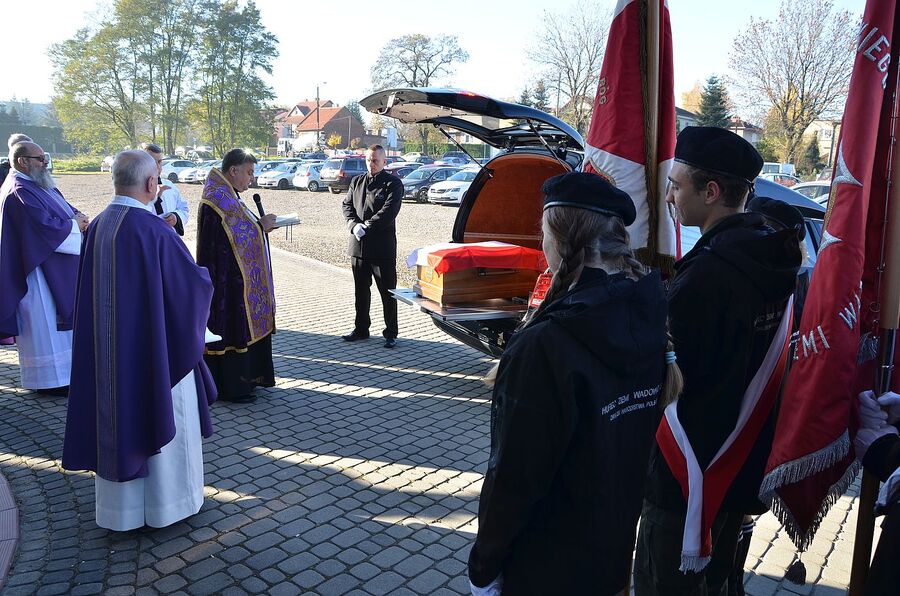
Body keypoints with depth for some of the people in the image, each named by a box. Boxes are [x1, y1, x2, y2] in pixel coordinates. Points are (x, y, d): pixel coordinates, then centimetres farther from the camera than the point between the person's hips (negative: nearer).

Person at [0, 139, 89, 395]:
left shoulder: (41, 186, 12)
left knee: (56, 320, 16)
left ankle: (61, 370, 26)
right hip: (38, 271, -10)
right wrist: (75, 225, -12)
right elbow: (45, 227, -26)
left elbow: (66, 209, 14)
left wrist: (78, 217, -8)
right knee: (44, 322, -2)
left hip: (56, 270, 10)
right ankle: (48, 379, 7)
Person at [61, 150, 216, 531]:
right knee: (161, 419, 10)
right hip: (156, 349, -6)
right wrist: (203, 275, 9)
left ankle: (119, 508, 31)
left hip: (108, 350, 7)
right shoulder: (154, 230, -19)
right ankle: (164, 502, 24)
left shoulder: (98, 227, 1)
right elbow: (194, 282, -14)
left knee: (117, 419, 17)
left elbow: (94, 291, 12)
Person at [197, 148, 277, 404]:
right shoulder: (219, 199, -19)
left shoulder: (227, 196, 14)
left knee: (244, 325, 16)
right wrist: (262, 225, -11)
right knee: (232, 329, -2)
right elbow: (236, 236, -24)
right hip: (228, 279, -11)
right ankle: (231, 387, 9)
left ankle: (246, 377, 28)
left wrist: (262, 225, 4)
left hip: (236, 278, 11)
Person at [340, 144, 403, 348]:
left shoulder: (393, 183, -3)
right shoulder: (356, 182, 15)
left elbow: (388, 212, -13)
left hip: (383, 247, -5)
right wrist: (354, 225, -8)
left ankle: (391, 333, 11)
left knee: (387, 292, 1)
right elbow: (347, 206, 10)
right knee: (361, 290, 14)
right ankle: (361, 329, 27)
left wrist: (367, 227, -15)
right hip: (359, 245, 6)